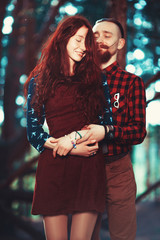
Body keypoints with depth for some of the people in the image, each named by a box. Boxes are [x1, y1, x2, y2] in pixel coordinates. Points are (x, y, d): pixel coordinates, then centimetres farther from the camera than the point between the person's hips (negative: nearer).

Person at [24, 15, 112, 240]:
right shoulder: (40, 81, 8)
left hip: (89, 168, 1)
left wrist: (75, 137, -12)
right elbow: (33, 132, 3)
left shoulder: (94, 78, 12)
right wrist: (74, 150, -8)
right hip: (53, 169, -1)